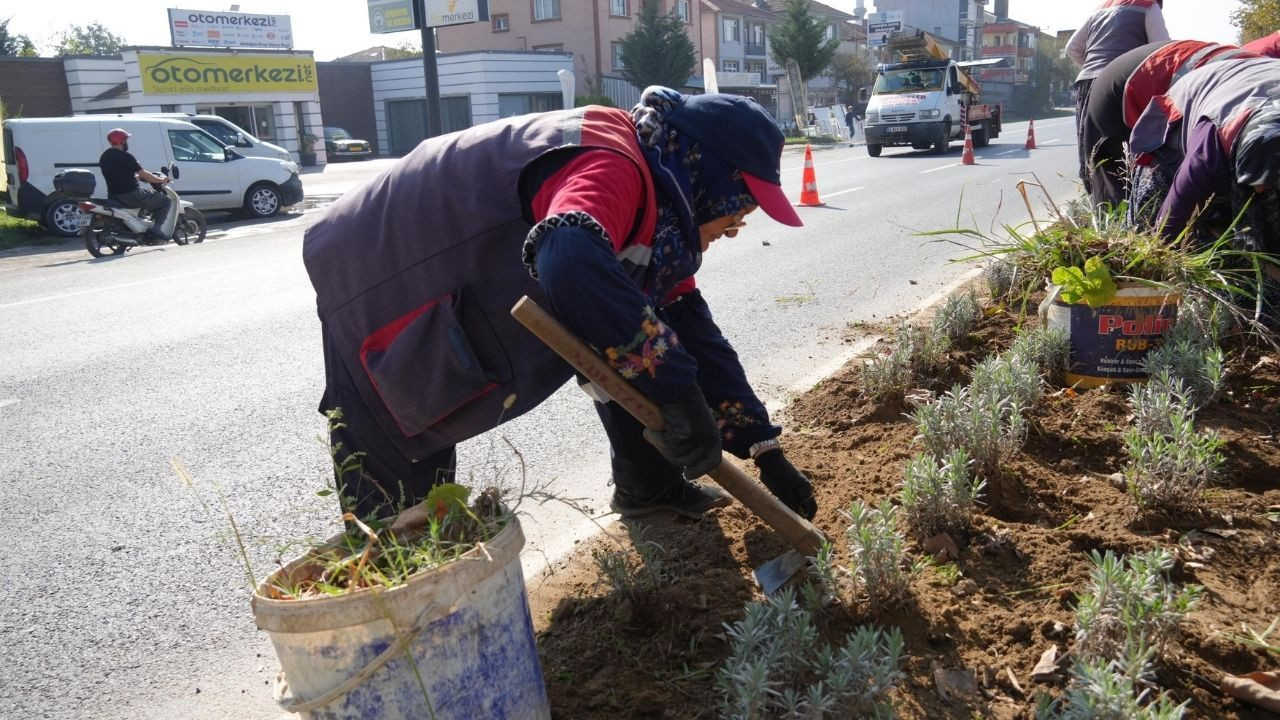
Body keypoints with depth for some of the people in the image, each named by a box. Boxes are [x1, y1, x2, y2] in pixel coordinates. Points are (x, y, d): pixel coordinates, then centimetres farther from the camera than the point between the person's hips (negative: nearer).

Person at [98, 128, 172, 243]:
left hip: (113, 196, 9)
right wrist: (161, 180, 1)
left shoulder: (103, 157, 12)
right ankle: (155, 230, -11)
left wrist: (136, 176, 27)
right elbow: (144, 175, -12)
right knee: (165, 201, 2)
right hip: (130, 194, -9)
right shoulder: (125, 157, -14)